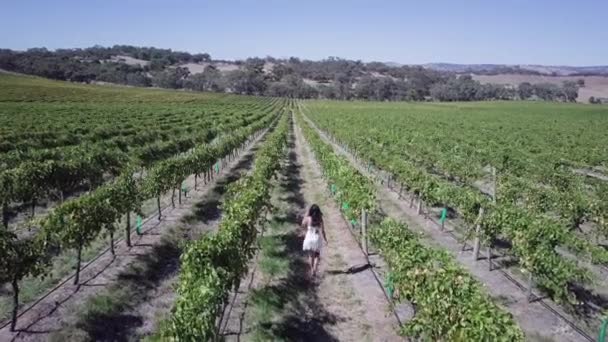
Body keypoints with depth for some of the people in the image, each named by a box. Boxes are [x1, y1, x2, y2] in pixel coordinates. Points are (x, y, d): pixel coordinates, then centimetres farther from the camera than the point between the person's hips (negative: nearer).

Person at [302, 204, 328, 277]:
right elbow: (323, 231, -5)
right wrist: (325, 239, 10)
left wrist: (306, 215, 4)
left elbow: (303, 224, 8)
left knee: (311, 255, 19)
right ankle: (314, 270, 1)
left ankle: (312, 270, 25)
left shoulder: (308, 218, -12)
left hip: (309, 239, 0)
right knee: (317, 256, 16)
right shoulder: (320, 220, -10)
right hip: (317, 240, 0)